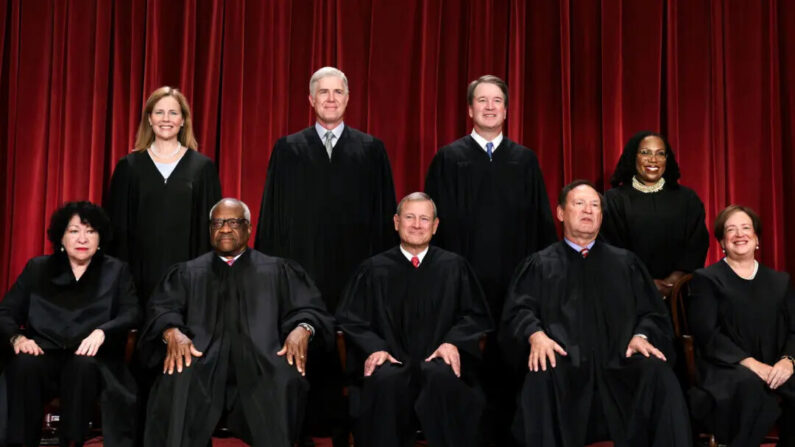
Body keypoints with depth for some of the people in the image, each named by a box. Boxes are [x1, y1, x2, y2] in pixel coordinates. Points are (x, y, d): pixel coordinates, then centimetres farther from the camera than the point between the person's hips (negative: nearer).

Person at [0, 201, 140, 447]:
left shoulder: (117, 271, 12)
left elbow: (132, 314, -1)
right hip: (45, 355, 1)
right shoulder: (37, 268, 16)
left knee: (82, 365, -36)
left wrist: (102, 332, -22)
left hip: (91, 359, -1)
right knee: (25, 364, -33)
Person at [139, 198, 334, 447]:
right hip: (203, 358, 1)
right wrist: (172, 332, -15)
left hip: (261, 359, 0)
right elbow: (162, 310, 10)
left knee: (286, 379, -36)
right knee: (177, 379, -35)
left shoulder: (278, 271, 21)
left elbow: (309, 309, 11)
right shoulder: (187, 273, 24)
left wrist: (302, 329, -14)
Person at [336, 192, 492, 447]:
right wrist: (375, 348, -14)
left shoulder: (454, 267, 11)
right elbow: (351, 319, 7)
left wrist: (452, 342, -11)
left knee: (442, 376, -35)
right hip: (392, 362, 0)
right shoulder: (374, 270, 9)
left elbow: (475, 316, 11)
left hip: (438, 360, 0)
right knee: (384, 379, -35)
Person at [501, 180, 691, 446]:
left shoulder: (625, 263, 25)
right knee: (541, 377, -36)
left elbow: (651, 312, 17)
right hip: (563, 361, -2)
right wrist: (536, 334, -16)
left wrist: (641, 335, -7)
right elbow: (518, 311, 7)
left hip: (618, 360, 2)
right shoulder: (540, 265, 19)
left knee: (659, 374, -30)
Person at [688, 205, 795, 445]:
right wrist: (749, 362, -17)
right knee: (749, 383, -38)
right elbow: (707, 334, -4)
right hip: (726, 369, -3)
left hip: (774, 369, 4)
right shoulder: (706, 279, 8)